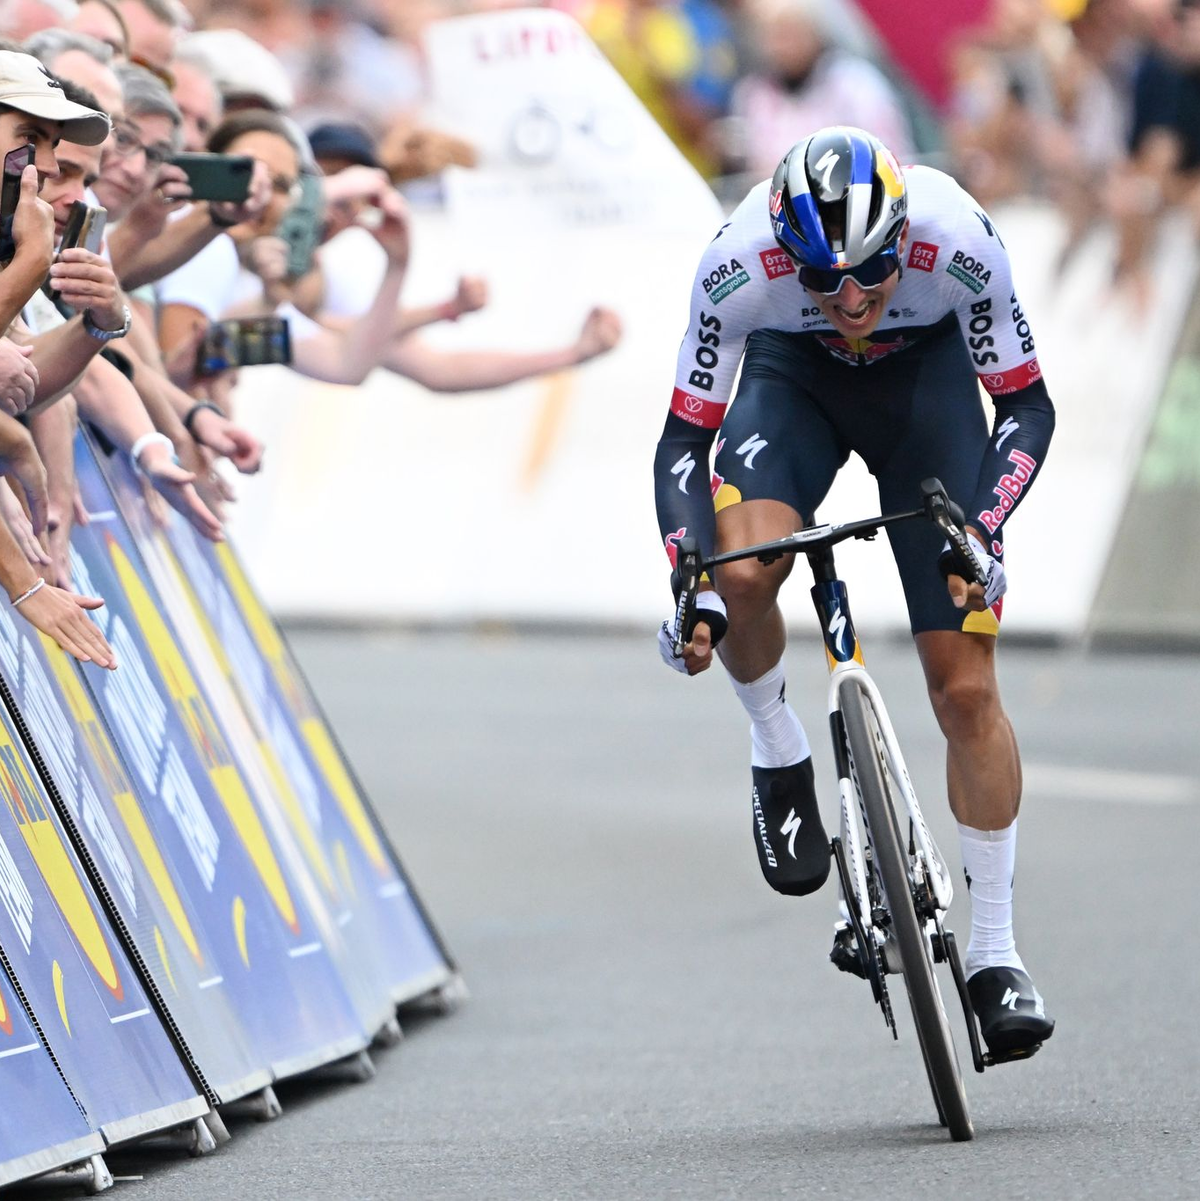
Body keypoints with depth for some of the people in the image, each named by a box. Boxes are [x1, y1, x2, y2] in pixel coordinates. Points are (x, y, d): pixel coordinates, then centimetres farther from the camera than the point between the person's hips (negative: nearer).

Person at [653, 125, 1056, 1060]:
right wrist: (693, 591, -35)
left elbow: (1027, 406, -21)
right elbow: (684, 441, -23)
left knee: (967, 689, -7)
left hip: (925, 378, 0)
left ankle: (996, 954, 6)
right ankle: (779, 756, -2)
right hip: (794, 377, 0)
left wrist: (982, 533, -36)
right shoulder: (739, 265, -34)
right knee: (743, 566, -33)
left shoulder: (957, 239, -35)